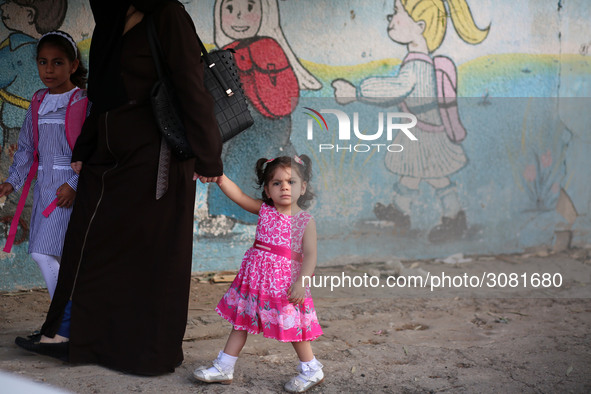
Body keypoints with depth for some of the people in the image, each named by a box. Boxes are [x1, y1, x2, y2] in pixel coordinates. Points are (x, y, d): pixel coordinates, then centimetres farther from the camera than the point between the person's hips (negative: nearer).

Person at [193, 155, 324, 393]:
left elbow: (310, 256, -11)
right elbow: (238, 196, -2)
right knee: (241, 319, 11)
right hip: (254, 278, 5)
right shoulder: (264, 210, 4)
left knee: (292, 326, 4)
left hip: (286, 280, -4)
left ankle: (311, 370, 23)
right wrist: (219, 177, -14)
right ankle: (224, 368, 21)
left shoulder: (305, 221, -7)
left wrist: (301, 282, -21)